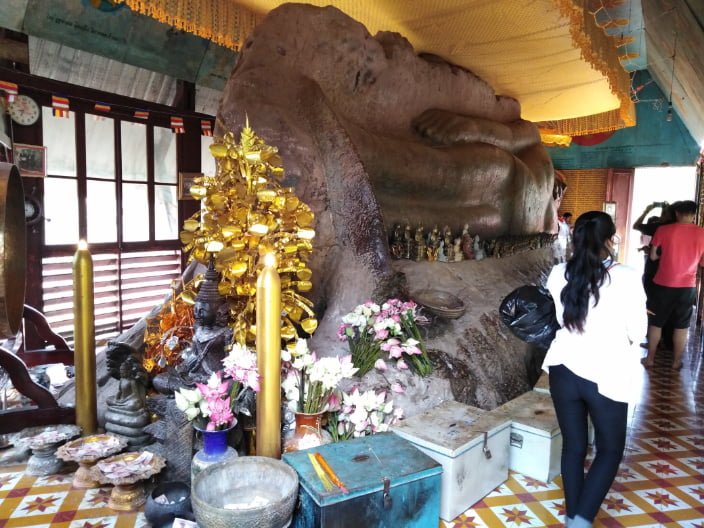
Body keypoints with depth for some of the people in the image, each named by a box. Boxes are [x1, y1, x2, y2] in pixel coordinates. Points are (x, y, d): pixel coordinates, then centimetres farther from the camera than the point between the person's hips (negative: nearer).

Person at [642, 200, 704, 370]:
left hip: (663, 284, -1)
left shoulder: (663, 230, -9)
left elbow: (653, 256, 0)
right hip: (687, 287, 2)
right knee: (681, 326, 14)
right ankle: (676, 362, 23)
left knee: (655, 323, 12)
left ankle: (650, 359, 19)